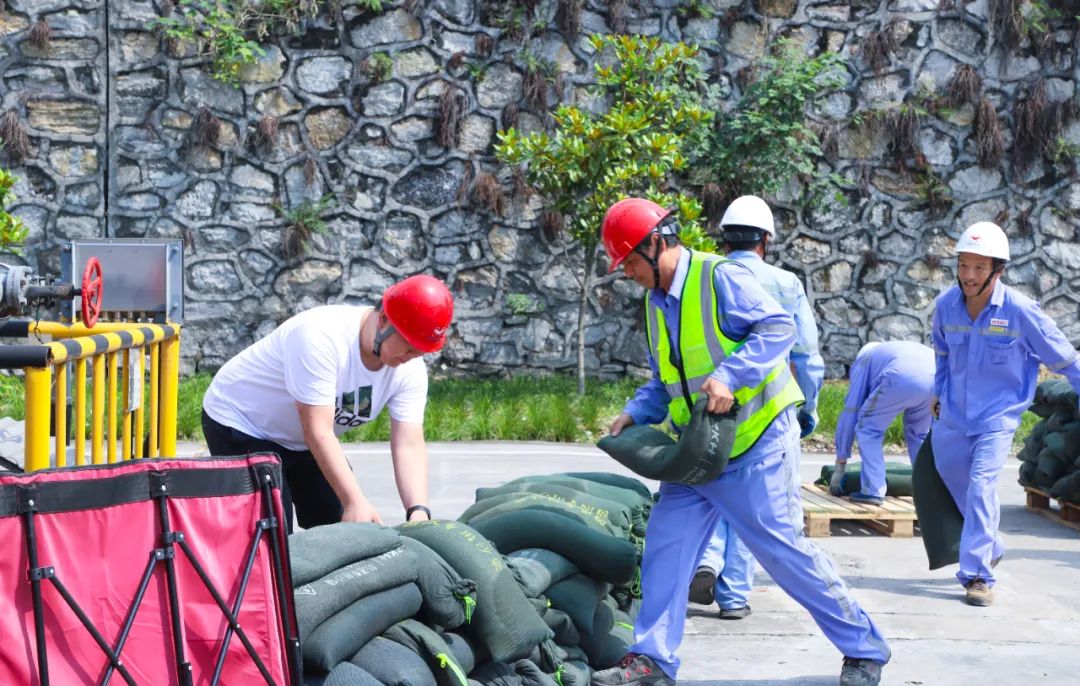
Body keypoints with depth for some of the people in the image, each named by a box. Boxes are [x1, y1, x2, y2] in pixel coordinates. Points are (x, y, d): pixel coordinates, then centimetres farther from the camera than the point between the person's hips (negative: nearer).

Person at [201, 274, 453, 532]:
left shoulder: (410, 369, -15)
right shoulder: (321, 336, -36)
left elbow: (409, 446, -19)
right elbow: (318, 432, -37)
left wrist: (418, 511, -35)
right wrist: (355, 502, -41)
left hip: (301, 441, 7)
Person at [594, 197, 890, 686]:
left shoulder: (720, 277, -14)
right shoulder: (656, 301, 12)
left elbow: (778, 328, -22)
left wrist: (729, 375, -31)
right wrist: (634, 414, 2)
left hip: (756, 443, -8)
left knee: (782, 548, -5)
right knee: (665, 543, 1)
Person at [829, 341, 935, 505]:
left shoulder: (864, 358, 31)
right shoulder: (902, 349, 45)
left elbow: (851, 410, 26)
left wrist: (840, 462, 30)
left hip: (902, 380, -5)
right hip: (938, 379, 5)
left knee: (868, 428, 13)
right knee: (918, 434, 28)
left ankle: (873, 490, 5)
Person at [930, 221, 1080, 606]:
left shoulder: (1021, 311, -18)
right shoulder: (945, 306, -7)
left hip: (997, 415, -4)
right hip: (952, 416, 4)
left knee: (981, 485, -19)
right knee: (957, 484, 15)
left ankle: (977, 575, -13)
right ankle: (990, 548, 41)